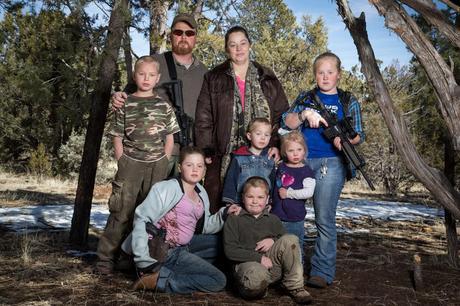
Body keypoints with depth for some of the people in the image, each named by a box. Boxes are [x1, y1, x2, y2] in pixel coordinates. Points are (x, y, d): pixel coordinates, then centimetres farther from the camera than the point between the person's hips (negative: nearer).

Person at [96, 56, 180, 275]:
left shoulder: (164, 106, 8)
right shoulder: (125, 105, 4)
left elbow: (169, 139, 10)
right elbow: (118, 138, 5)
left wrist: (163, 163, 1)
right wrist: (123, 164, -2)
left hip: (157, 166, 2)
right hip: (130, 164, -2)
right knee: (122, 212, -2)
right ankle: (106, 258, 4)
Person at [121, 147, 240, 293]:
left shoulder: (202, 195, 14)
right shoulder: (166, 188, -9)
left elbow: (204, 226, 20)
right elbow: (141, 220, -13)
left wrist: (224, 213, 3)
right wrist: (144, 260, -18)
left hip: (180, 254, 8)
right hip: (158, 252, -8)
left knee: (219, 281, 0)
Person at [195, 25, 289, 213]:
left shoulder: (267, 79, 13)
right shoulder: (213, 79, 8)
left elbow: (281, 115, 10)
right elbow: (203, 118, 4)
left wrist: (277, 144, -3)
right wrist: (206, 150, -4)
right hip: (223, 156, -1)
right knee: (219, 209, -2)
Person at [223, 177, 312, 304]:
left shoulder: (273, 220, 17)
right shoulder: (234, 219, 5)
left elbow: (288, 244, 15)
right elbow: (230, 250, -6)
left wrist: (273, 240, -7)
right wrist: (259, 258, -13)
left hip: (271, 263, 5)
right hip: (247, 264, -4)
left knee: (290, 239, -19)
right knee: (256, 277, -42)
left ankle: (295, 287, -9)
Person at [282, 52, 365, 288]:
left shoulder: (348, 101, 12)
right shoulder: (305, 98, 16)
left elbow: (359, 134, 9)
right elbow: (286, 122, 3)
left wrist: (346, 140, -13)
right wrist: (305, 114, -16)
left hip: (330, 162, -2)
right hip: (301, 161, 3)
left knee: (324, 218, -7)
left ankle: (322, 272, -4)